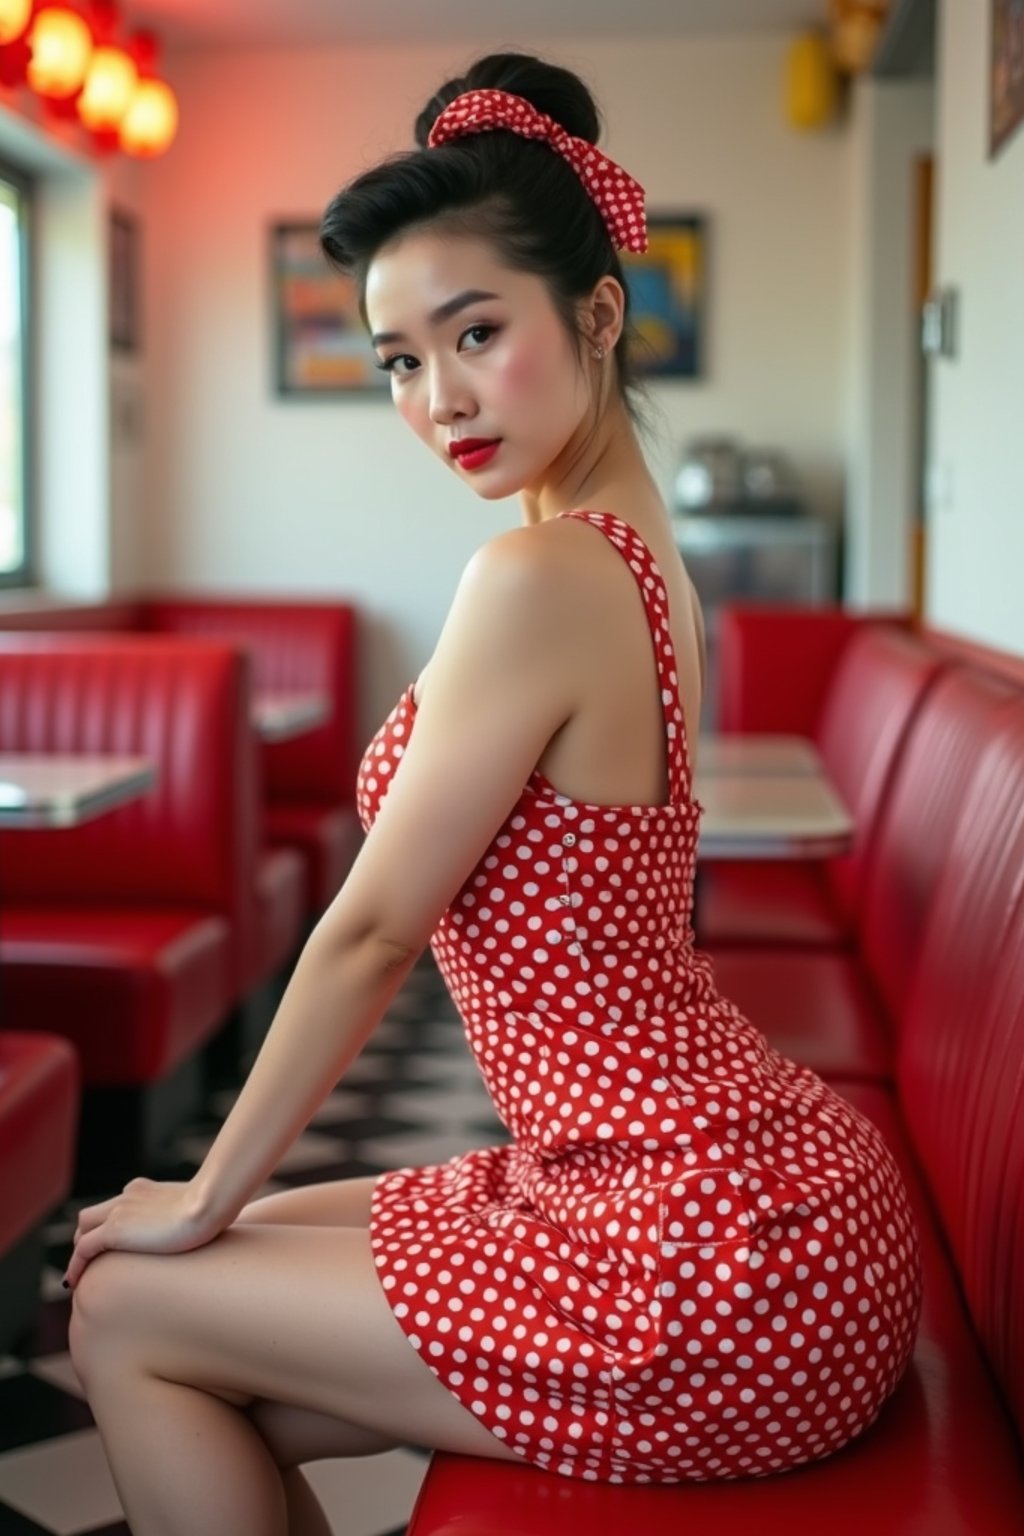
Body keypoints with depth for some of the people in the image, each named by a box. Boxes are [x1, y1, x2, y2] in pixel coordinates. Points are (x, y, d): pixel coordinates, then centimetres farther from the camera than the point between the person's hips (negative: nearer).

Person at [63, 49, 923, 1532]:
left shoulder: (540, 577, -20)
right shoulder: (643, 549, 8)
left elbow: (370, 934, -13)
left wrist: (206, 1203, 1)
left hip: (713, 1268, -8)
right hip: (749, 1181, 9)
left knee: (126, 1318, 5)